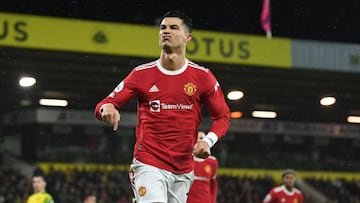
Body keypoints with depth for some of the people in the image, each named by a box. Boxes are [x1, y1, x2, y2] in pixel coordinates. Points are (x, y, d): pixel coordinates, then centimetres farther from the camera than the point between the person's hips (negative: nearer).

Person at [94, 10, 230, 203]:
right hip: (148, 164, -3)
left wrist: (208, 140, -10)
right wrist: (106, 109, -25)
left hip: (183, 170, 3)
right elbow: (104, 105, 0)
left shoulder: (203, 77, 1)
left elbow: (222, 116, 9)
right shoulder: (141, 74, 0)